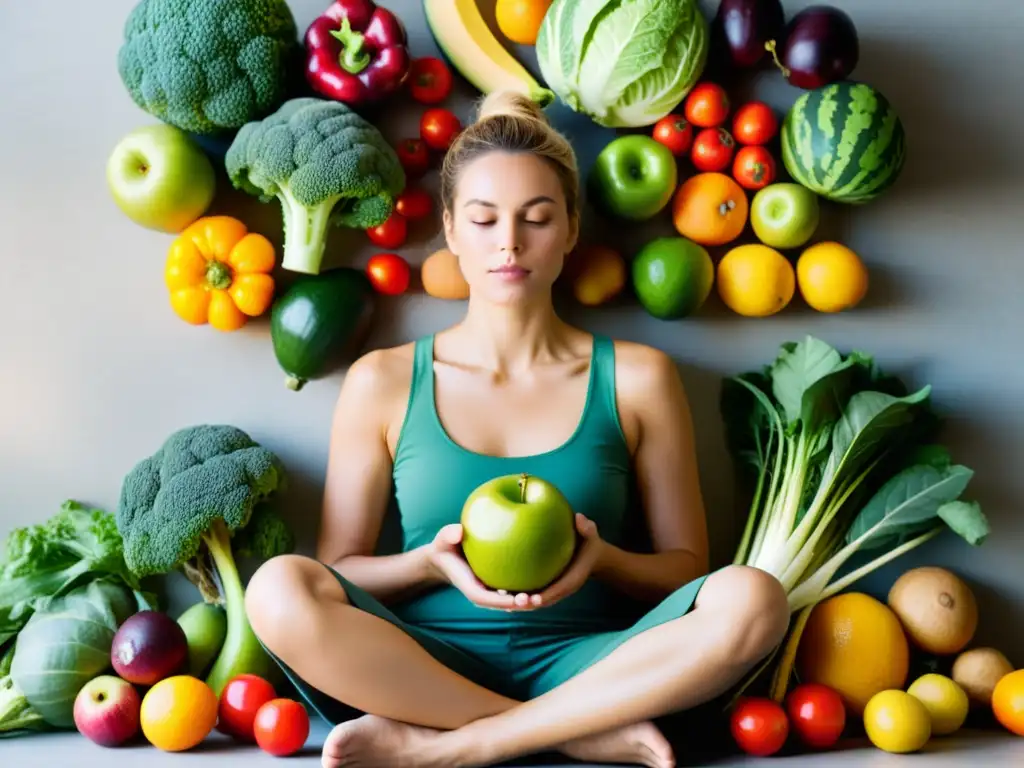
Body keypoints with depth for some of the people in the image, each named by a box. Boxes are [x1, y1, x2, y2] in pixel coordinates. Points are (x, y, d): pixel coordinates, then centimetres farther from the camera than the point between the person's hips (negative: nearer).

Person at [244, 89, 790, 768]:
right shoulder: (382, 383, 6)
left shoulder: (637, 379, 7)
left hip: (582, 669, 0)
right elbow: (340, 570, 6)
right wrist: (433, 562, -15)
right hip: (419, 669, 0)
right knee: (280, 590, -29)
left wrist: (603, 559, -13)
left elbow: (685, 569, 9)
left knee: (751, 598, -27)